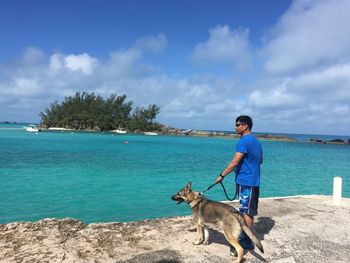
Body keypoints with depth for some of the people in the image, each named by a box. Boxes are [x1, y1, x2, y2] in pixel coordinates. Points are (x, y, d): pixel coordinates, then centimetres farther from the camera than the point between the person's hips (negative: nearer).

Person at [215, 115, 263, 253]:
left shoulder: (243, 141, -17)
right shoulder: (256, 141, 13)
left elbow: (234, 162, -21)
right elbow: (260, 160, 23)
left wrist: (222, 175, -15)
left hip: (245, 181, -9)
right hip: (253, 181, 9)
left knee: (246, 211, -1)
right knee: (248, 210, 16)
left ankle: (247, 241, 8)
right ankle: (246, 235, 27)